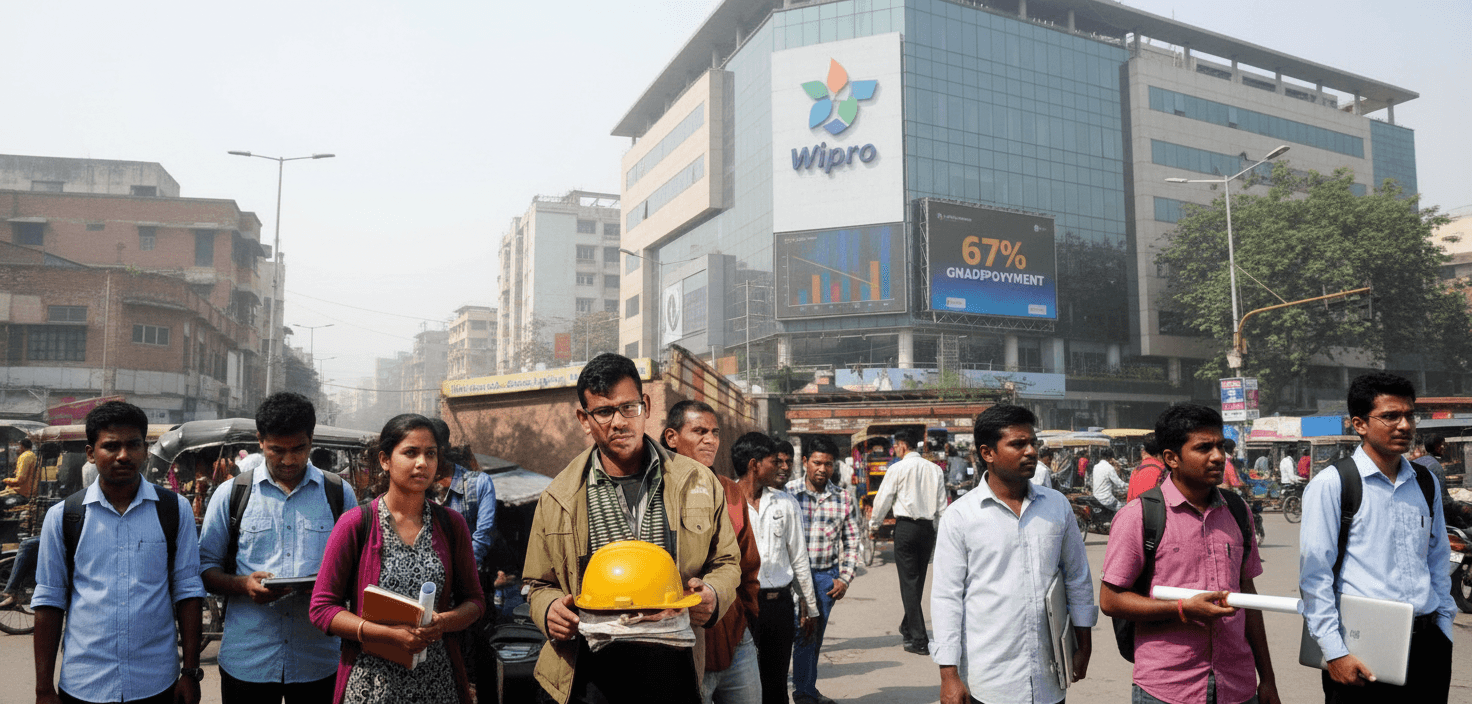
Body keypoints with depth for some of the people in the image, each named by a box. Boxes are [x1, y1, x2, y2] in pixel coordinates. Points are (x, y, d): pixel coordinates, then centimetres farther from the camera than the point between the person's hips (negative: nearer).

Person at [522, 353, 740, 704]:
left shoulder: (698, 483, 2)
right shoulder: (557, 499, 2)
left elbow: (726, 561, 11)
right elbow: (540, 584, 11)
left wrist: (713, 595, -11)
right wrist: (550, 609, -12)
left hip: (673, 673, 1)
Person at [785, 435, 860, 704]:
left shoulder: (842, 498, 4)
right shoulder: (788, 493, -4)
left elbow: (851, 542, 10)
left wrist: (845, 578, 2)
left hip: (827, 576, 3)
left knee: (816, 638, 10)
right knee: (804, 632, -6)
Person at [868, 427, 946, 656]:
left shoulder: (898, 469, -7)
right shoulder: (935, 469, 6)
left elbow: (883, 499, -1)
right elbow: (942, 505, 9)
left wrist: (874, 524, 15)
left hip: (906, 527, -5)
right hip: (928, 528, 5)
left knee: (909, 583, -2)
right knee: (918, 581, 18)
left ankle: (919, 640, -5)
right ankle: (907, 627, 35)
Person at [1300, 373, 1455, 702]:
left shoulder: (1425, 483, 10)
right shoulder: (1330, 485, -9)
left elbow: (1437, 561, 19)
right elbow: (1314, 576, -11)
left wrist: (1444, 626, 14)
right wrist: (1334, 652, -14)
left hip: (1428, 644, 5)